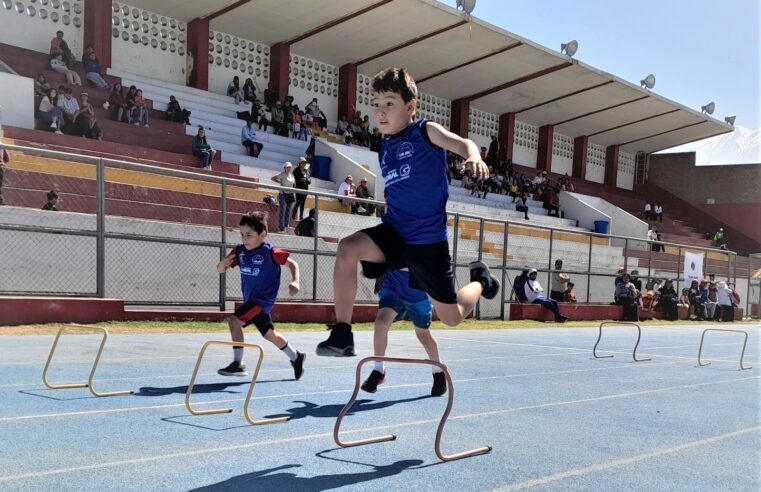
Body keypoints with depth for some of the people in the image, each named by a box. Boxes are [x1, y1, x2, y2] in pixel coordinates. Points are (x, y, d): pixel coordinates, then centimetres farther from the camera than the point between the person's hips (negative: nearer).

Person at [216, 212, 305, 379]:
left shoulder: (270, 252, -15)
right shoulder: (239, 251, 0)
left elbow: (292, 263, -5)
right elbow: (220, 269, 3)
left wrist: (295, 282, -22)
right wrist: (223, 263, -21)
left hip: (263, 300, -7)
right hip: (250, 300, 7)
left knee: (234, 321, -20)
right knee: (269, 334, 18)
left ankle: (237, 364, -12)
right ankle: (296, 357, 37)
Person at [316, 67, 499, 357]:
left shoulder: (426, 131, -7)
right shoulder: (385, 148, 10)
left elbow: (462, 144, -25)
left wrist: (473, 157, -46)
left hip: (428, 240, -4)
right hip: (394, 232, 5)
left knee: (451, 317, 5)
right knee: (347, 248, -26)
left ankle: (480, 280, 39)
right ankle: (342, 334, -20)